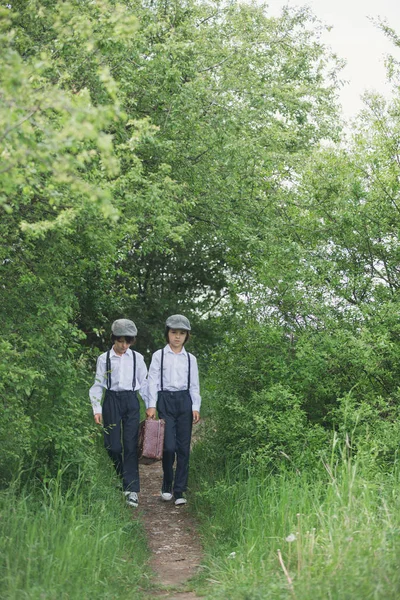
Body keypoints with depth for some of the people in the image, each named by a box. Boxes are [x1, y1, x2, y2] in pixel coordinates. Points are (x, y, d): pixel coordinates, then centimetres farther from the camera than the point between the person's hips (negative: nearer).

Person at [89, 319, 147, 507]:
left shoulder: (137, 358, 6)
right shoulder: (104, 358, 4)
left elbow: (144, 383, 11)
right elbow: (98, 385, 5)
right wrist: (97, 409, -3)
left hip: (131, 401, 0)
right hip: (111, 401, 0)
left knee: (131, 445, -7)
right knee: (113, 445, -2)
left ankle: (132, 489, -8)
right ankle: (121, 478, 21)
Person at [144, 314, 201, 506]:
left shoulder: (190, 359, 12)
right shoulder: (159, 356, 5)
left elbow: (194, 385, 13)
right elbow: (152, 381, 1)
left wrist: (196, 407, 3)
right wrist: (151, 405, -8)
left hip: (184, 401, 2)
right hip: (165, 400, -2)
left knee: (183, 448, -1)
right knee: (169, 446, -11)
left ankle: (179, 492, 5)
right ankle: (166, 486, 12)